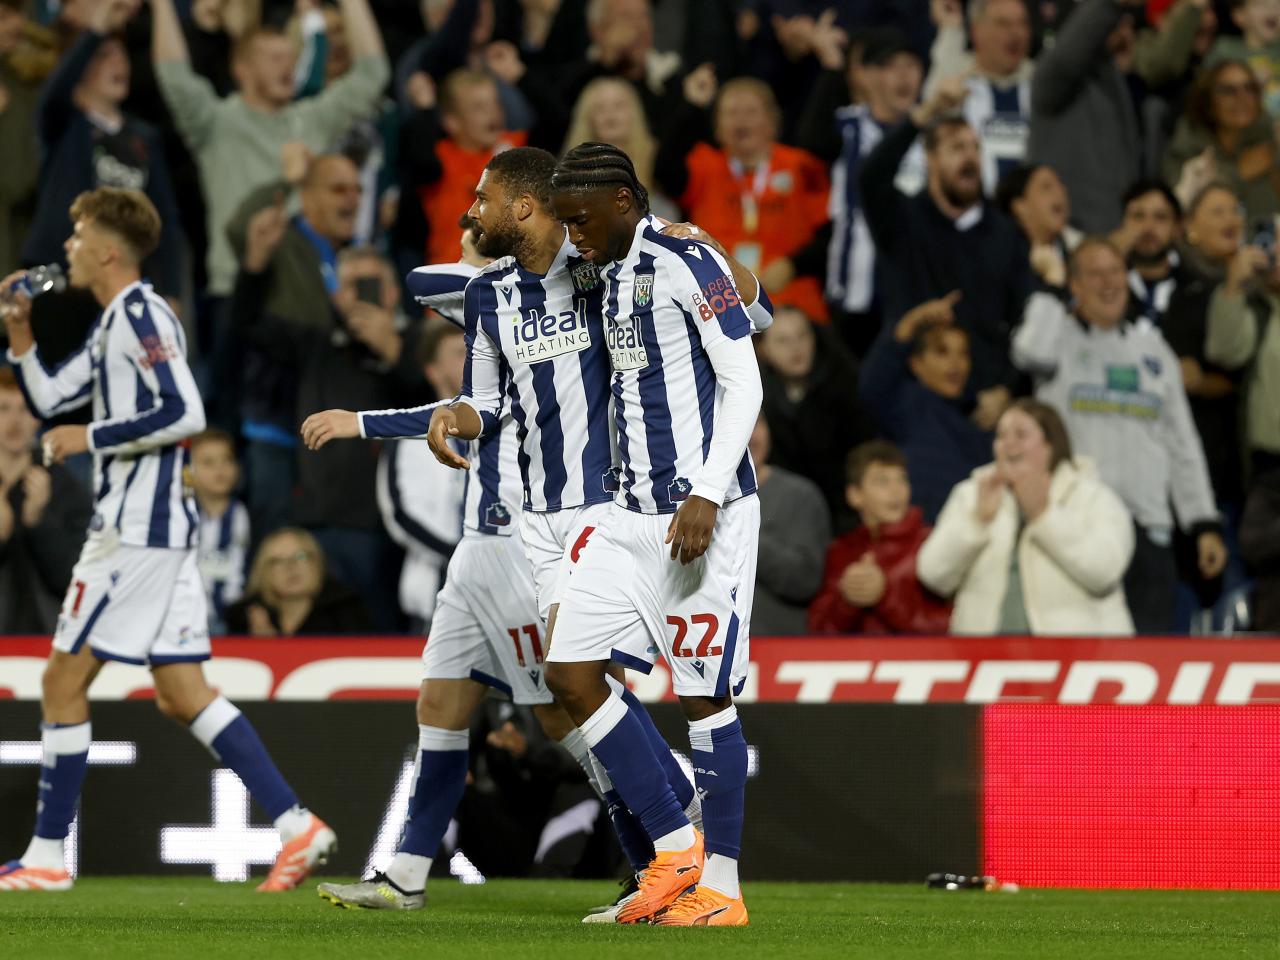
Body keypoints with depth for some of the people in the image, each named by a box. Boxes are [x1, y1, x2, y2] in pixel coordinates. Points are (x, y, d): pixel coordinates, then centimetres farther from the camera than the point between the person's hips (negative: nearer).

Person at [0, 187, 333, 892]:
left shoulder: (141, 313, -12)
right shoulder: (114, 324, 19)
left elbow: (185, 414, -21)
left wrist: (92, 438, -15)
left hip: (138, 530, -10)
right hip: (155, 527, 10)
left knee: (63, 681, -3)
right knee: (181, 694, 7)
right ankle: (295, 826, -1)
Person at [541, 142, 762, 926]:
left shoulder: (686, 263, -12)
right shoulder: (613, 274, 14)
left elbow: (744, 384, -15)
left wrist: (707, 495, -22)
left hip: (704, 514, -9)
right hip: (633, 511, 9)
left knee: (706, 695, -4)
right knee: (571, 674, 3)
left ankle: (722, 888, 4)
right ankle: (674, 848, 10)